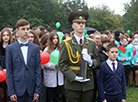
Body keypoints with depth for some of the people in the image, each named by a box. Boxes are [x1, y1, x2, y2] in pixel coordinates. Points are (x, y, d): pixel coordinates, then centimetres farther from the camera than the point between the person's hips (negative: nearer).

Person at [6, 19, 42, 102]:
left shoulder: (35, 48, 6)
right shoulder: (10, 48, 1)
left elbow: (38, 69, 4)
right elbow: (9, 71, -1)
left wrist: (37, 90, -1)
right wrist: (11, 91, -6)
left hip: (31, 89, 2)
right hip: (17, 89, -1)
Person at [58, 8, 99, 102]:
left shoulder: (92, 43, 9)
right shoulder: (66, 44, -2)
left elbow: (97, 61, 12)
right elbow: (62, 64, -6)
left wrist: (91, 62, -11)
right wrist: (74, 77, -15)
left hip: (88, 85, 3)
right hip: (72, 85, -3)